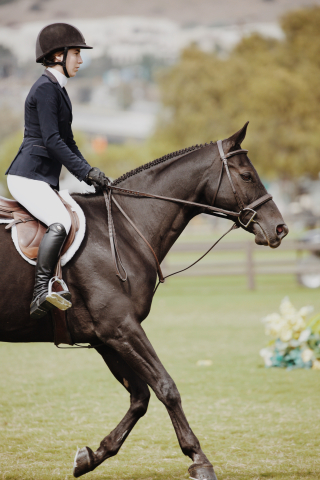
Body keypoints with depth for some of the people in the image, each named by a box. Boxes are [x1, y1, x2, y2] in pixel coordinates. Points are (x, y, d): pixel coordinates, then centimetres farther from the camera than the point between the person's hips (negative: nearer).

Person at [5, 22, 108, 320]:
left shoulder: (58, 90, 19)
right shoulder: (45, 88, -11)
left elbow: (67, 140, 24)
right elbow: (52, 141, -18)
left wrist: (89, 173, 13)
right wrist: (86, 172, -18)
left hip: (45, 180, 11)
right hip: (28, 176, -11)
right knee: (60, 223, -29)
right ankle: (41, 293, -35)